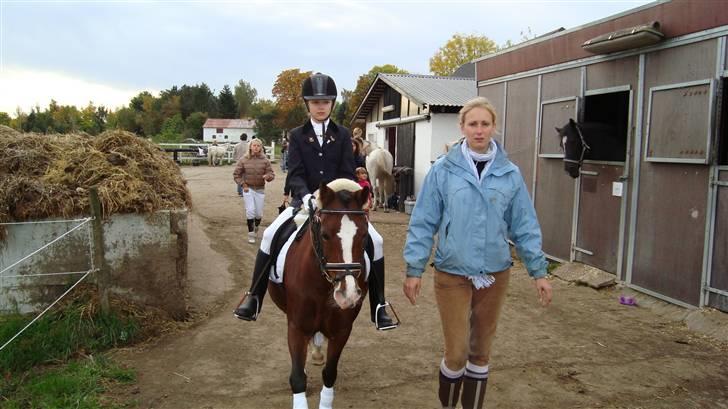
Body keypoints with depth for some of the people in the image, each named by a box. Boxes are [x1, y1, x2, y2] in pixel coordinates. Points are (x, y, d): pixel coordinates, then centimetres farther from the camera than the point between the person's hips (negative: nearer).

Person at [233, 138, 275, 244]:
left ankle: (256, 227, 39)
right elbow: (236, 174, 3)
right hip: (248, 188, -1)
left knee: (259, 213, 7)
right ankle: (251, 234, 5)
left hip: (260, 189, 1)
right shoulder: (244, 160, -5)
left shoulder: (265, 160, -4)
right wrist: (242, 184, -6)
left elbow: (272, 174, -2)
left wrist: (268, 176, -25)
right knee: (250, 211, -8)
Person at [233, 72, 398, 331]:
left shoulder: (343, 135, 7)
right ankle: (254, 297, -6)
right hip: (305, 200, 0)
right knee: (271, 235, -21)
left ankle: (378, 306, -3)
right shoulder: (297, 136, 6)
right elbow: (294, 174, -5)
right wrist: (307, 196, -25)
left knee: (375, 241, -15)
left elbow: (347, 174, 0)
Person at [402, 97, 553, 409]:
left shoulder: (510, 174, 0)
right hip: (452, 273, -2)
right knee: (456, 352, 1)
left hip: (495, 273, 3)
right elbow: (423, 223, -4)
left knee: (481, 351, 15)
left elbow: (524, 226, 4)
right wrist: (414, 269, -6)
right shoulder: (443, 170, -7)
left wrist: (538, 271, 2)